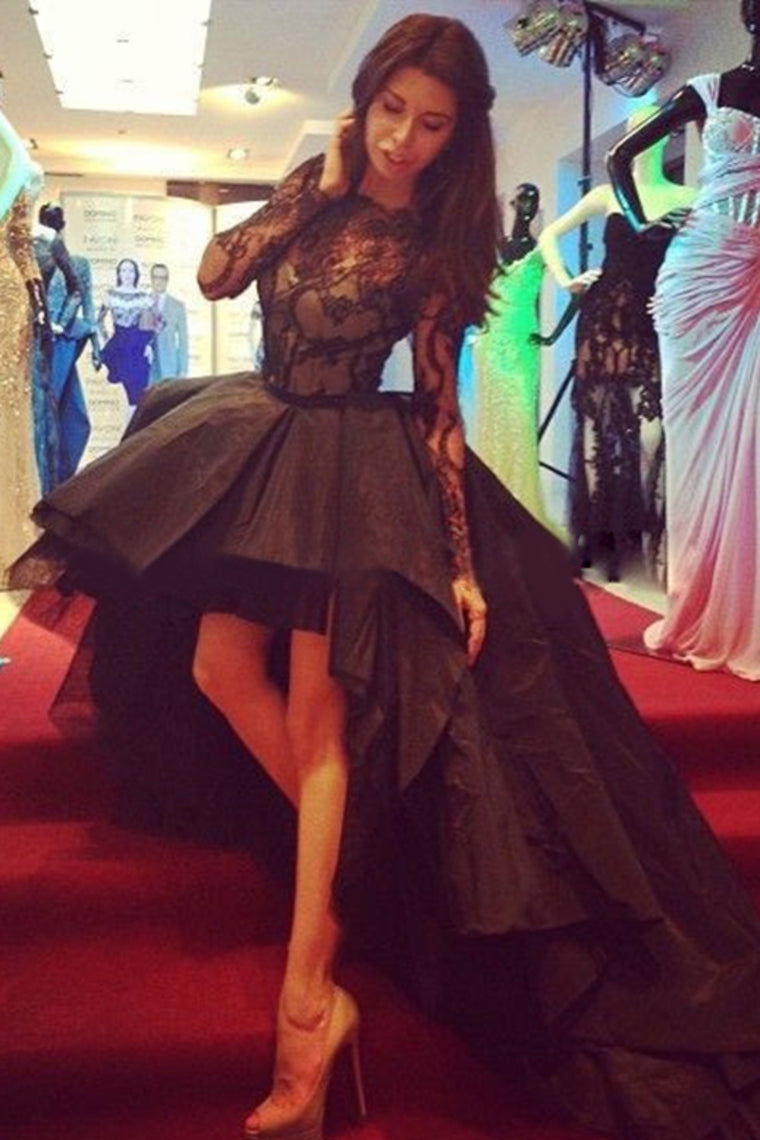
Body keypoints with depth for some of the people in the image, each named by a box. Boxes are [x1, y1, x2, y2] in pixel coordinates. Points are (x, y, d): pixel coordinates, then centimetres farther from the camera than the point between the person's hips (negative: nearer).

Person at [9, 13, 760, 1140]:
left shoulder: (433, 250, -6)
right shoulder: (312, 190, 6)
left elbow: (441, 408, -8)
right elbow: (216, 275, -3)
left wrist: (464, 565, -13)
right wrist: (314, 189, -6)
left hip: (360, 474, -6)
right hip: (258, 448, 6)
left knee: (316, 710, -12)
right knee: (219, 669, 0)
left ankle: (307, 1004, -9)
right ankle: (348, 857, 16)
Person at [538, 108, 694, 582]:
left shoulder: (687, 199, 6)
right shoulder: (608, 194, 8)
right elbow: (550, 234, 14)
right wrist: (565, 280, 4)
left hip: (654, 322, -1)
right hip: (606, 320, 1)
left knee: (650, 429, -11)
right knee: (598, 422, 2)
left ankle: (648, 532, -2)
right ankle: (596, 530, 9)